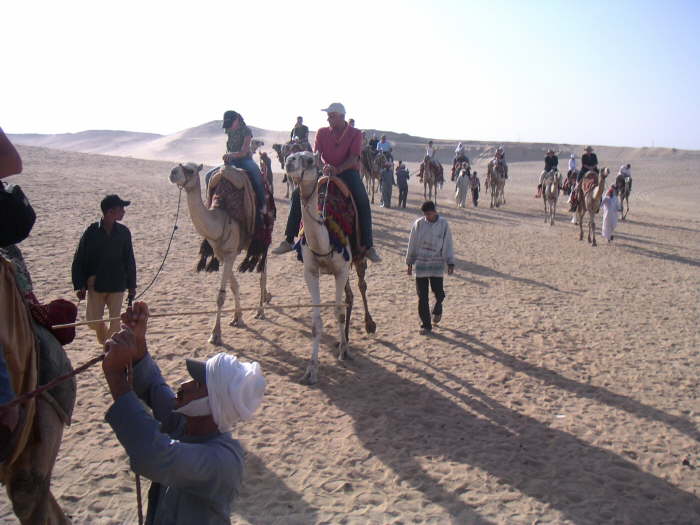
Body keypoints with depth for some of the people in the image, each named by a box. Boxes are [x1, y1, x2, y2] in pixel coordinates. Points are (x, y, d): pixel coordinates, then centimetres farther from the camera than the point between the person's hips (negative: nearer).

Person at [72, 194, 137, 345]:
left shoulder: (124, 232, -2)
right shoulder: (92, 232, -8)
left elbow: (129, 261, 6)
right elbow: (79, 260, -3)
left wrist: (131, 286, 7)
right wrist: (79, 286, -6)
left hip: (117, 285, 1)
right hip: (95, 284, -1)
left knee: (115, 321, 2)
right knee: (94, 321, 4)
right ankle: (104, 344, 32)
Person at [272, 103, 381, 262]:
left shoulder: (355, 134, -2)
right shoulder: (322, 132, 7)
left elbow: (353, 159, -14)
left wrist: (337, 169, -32)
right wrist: (324, 166, -27)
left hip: (348, 172, -3)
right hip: (326, 172, 3)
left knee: (363, 201, -32)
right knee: (297, 194, -15)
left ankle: (369, 247, -28)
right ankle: (288, 240, -10)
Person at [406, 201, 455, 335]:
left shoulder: (443, 224, 0)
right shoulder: (418, 224, 1)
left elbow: (448, 245, 5)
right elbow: (412, 244, 7)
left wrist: (450, 263, 1)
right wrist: (409, 263, 8)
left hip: (437, 265, 0)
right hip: (420, 263, 1)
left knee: (438, 292, -3)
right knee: (422, 296, 1)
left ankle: (437, 310, 32)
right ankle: (426, 325, 11)